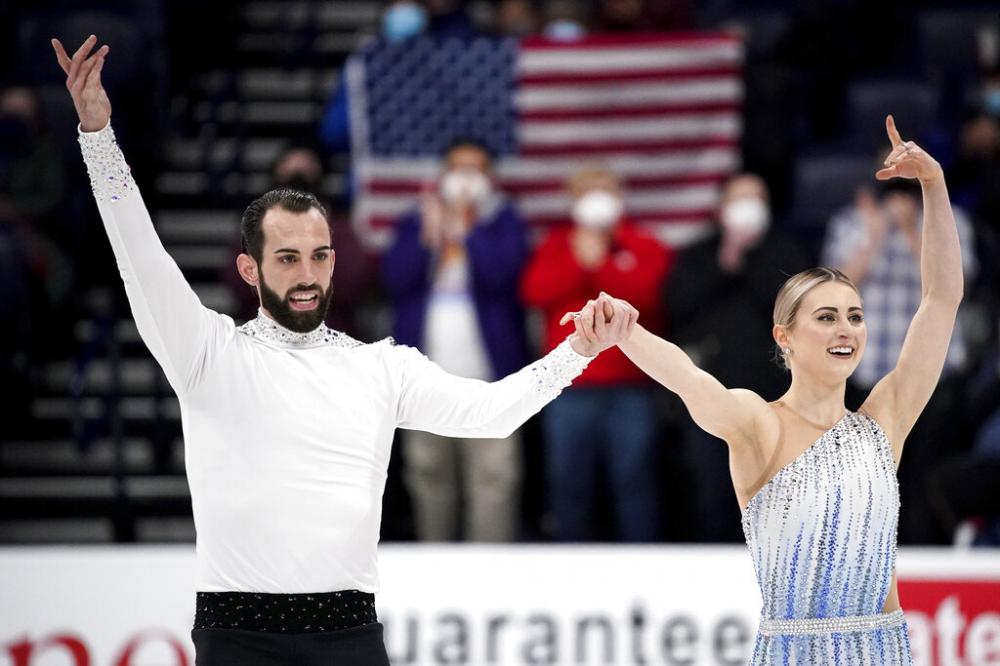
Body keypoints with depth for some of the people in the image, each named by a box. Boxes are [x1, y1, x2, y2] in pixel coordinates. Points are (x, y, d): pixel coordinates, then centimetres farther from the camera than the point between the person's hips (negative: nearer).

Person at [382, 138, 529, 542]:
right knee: (430, 475, 8)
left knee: (492, 477, -8)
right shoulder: (416, 223, 14)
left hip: (486, 378, -3)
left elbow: (500, 273, -12)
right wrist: (429, 235, -11)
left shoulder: (505, 223, 5)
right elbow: (396, 276, -1)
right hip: (427, 379, 3)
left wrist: (467, 228, -10)